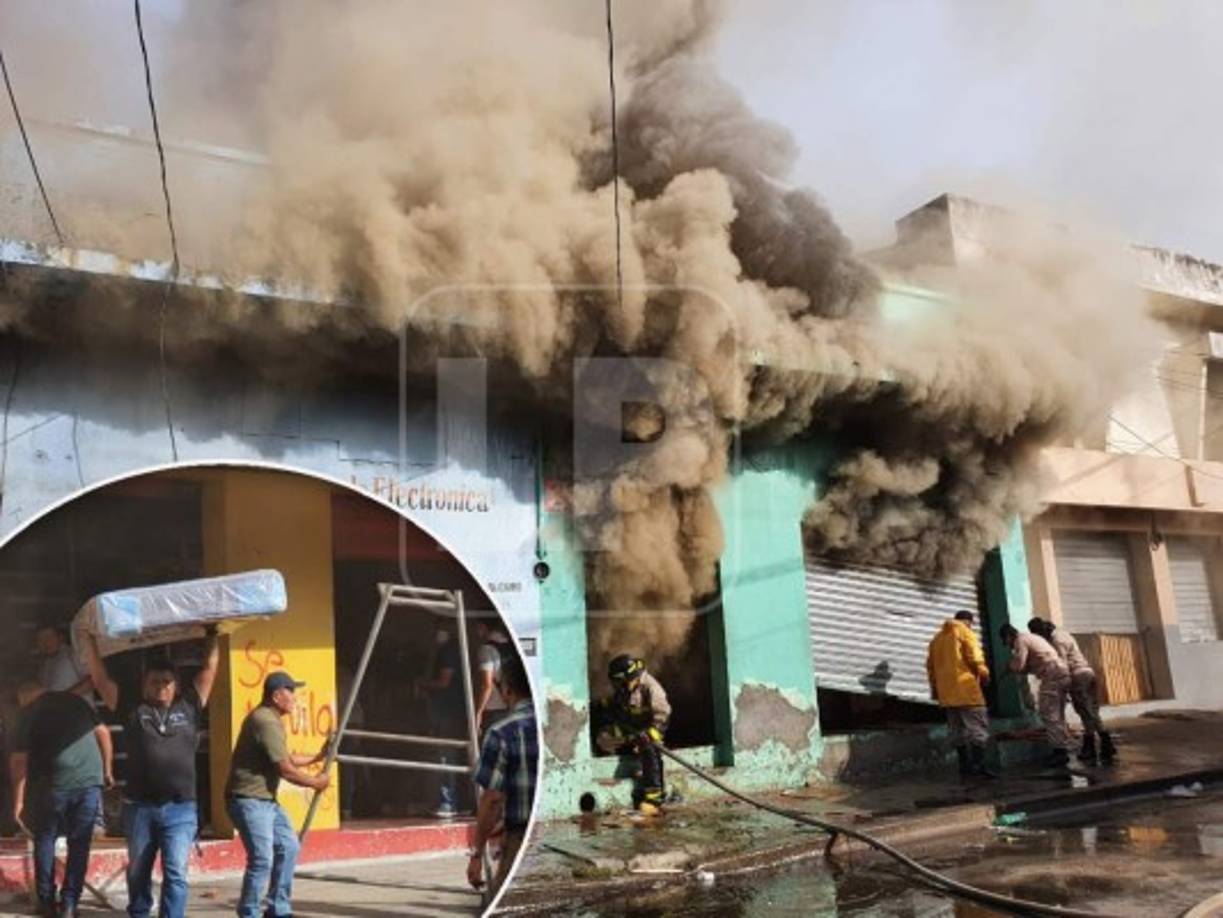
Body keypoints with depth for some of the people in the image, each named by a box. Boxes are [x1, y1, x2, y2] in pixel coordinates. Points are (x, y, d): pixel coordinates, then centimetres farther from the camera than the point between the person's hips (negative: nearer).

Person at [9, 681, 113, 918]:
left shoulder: (29, 713, 4)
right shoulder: (75, 700, 14)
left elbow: (19, 760, -2)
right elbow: (103, 733, 14)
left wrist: (18, 801, 3)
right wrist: (107, 771, 22)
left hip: (56, 783, -2)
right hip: (91, 780, 2)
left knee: (45, 839, 17)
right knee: (79, 843, 10)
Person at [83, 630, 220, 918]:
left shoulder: (189, 707, 9)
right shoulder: (133, 710, 7)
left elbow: (210, 668, 11)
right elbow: (100, 678, 7)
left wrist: (212, 635, 13)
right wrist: (91, 640, 6)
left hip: (181, 808, -1)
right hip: (139, 806, 1)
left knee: (175, 872, -5)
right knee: (138, 871, 15)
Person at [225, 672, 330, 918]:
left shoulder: (270, 719, 15)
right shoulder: (265, 721, -19)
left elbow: (286, 759, 23)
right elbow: (285, 769, -19)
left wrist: (317, 757, 15)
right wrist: (315, 782, -7)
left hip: (265, 799, 11)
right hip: (249, 800, -11)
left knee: (288, 847, 13)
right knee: (262, 859, -10)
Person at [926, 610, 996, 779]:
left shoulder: (938, 637, 19)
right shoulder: (965, 632, 0)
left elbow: (930, 664, 17)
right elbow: (975, 657, -11)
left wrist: (935, 687, 21)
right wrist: (984, 674, 4)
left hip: (947, 691, 7)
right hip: (966, 688, -7)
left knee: (958, 730, 9)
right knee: (978, 727, -4)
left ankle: (965, 766, 8)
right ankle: (979, 766, -11)